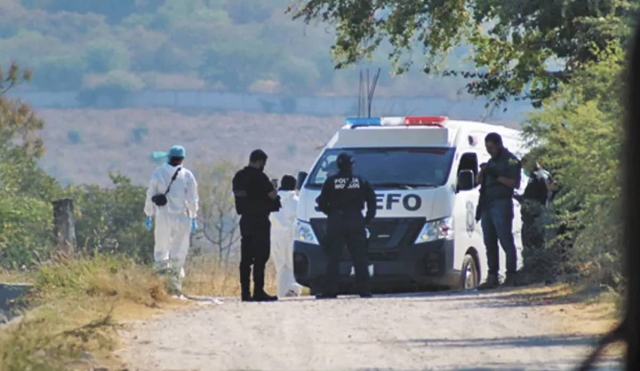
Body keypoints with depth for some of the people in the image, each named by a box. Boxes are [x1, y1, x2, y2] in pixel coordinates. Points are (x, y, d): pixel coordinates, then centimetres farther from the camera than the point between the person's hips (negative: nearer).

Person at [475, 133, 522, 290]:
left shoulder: (510, 161, -2)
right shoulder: (491, 162, 22)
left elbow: (515, 183, -12)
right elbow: (479, 181, 22)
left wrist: (497, 176, -16)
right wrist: (482, 172, 2)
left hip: (501, 204, -8)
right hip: (487, 205, 8)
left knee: (506, 240, -10)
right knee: (490, 243, 7)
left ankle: (511, 276, -10)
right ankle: (492, 277, 9)